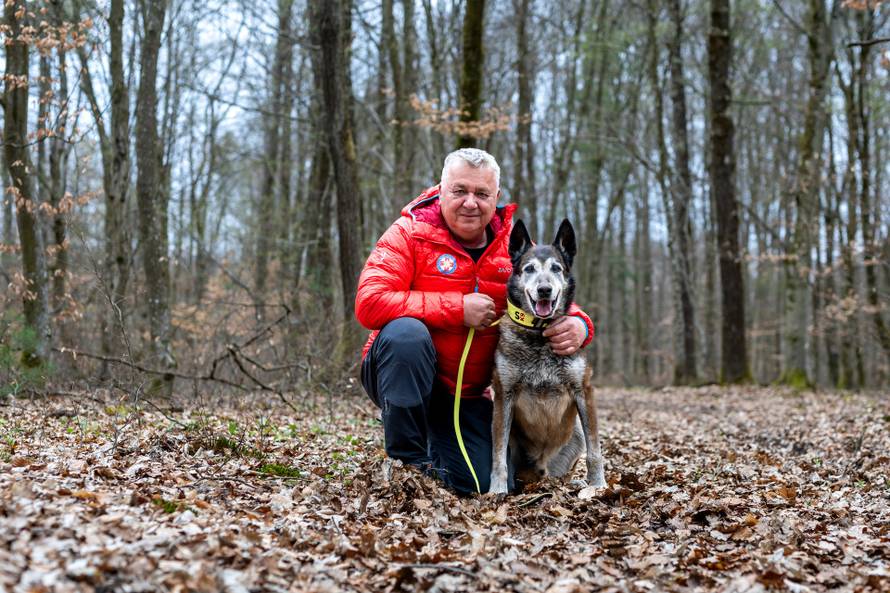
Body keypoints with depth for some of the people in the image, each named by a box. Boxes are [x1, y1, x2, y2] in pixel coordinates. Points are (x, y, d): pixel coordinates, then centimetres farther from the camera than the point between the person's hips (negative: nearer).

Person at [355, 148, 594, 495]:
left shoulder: (514, 246, 0)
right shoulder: (410, 233, -12)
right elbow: (369, 302, -25)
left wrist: (578, 325, -22)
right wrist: (457, 308, -26)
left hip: (468, 394, 4)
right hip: (403, 378, -3)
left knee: (479, 485, -11)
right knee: (406, 331, -34)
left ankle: (437, 450, 26)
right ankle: (407, 457, -17)